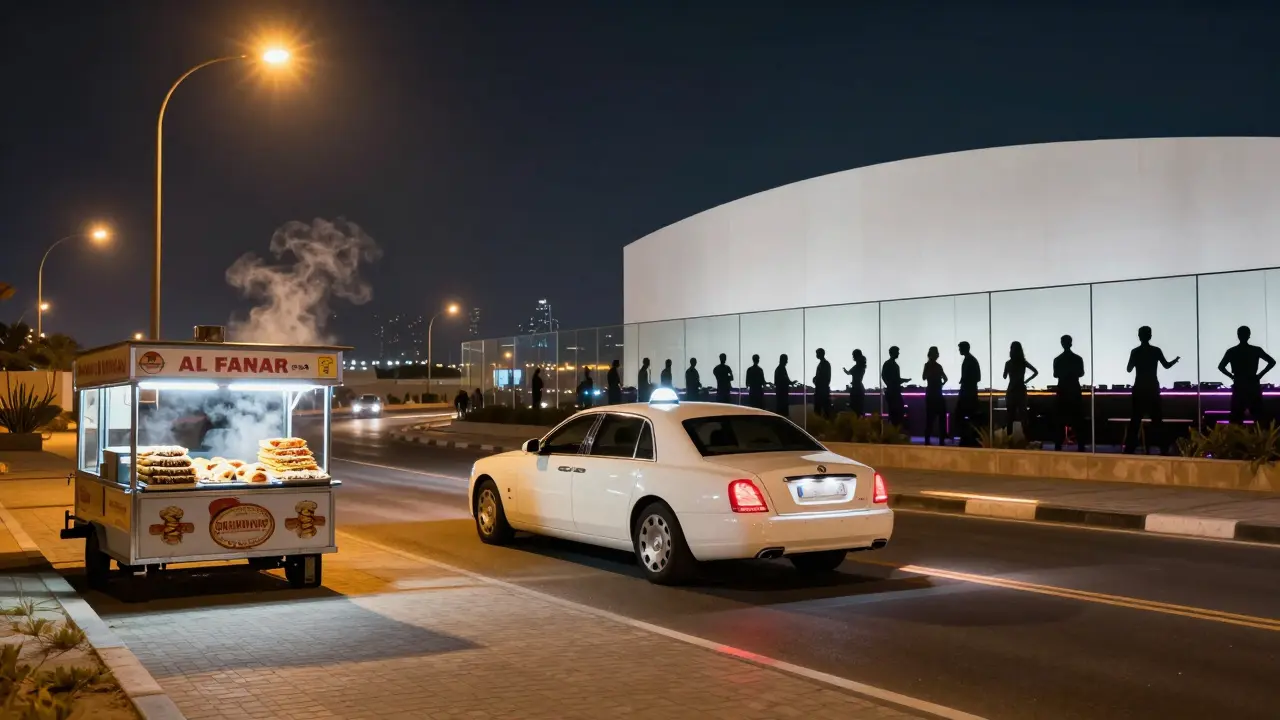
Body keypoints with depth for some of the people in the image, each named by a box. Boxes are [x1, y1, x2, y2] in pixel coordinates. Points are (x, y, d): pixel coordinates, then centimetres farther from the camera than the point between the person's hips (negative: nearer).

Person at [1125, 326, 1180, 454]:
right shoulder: (1156, 350, -4)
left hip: (1139, 388, 0)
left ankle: (1130, 447, -1)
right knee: (1157, 418, 6)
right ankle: (1162, 447, 4)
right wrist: (1177, 359, 24)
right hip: (1152, 388, 0)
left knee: (1136, 418, 4)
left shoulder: (1135, 351, -4)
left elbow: (1128, 369, 1)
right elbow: (1166, 365, 5)